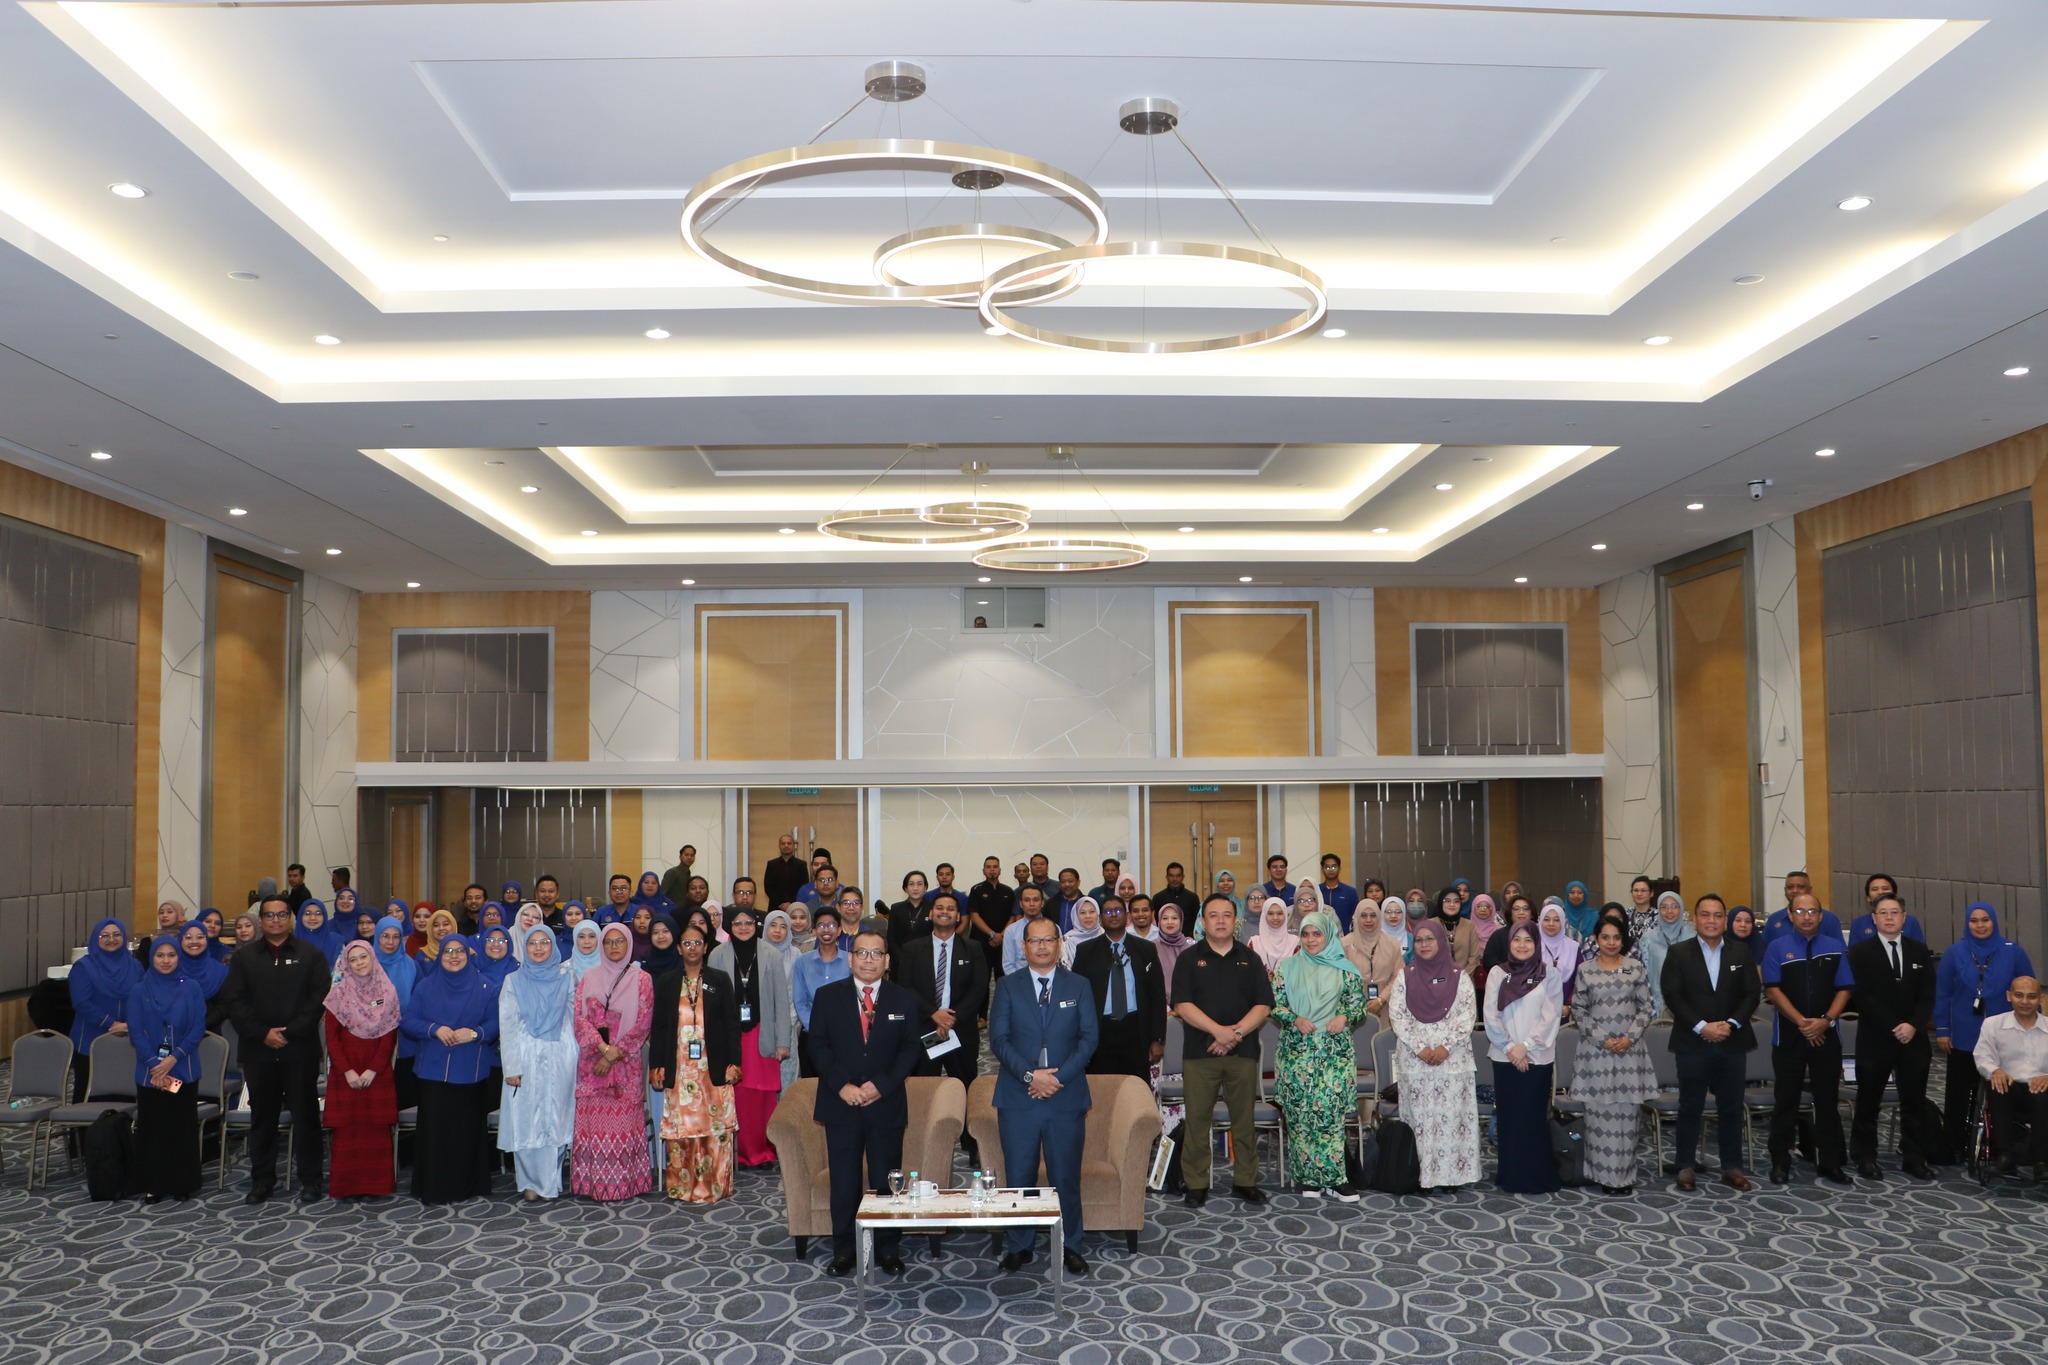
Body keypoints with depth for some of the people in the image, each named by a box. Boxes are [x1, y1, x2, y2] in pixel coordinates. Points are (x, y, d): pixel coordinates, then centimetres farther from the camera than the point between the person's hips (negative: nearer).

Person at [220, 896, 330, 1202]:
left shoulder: (311, 955, 4)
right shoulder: (244, 957, 10)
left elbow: (319, 998, -4)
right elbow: (233, 1001, 2)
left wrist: (289, 1032, -12)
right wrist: (262, 1033, -10)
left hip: (300, 1050, -2)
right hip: (258, 1051, 2)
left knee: (305, 1114, 2)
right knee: (262, 1116, 9)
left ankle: (310, 1179, 10)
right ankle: (261, 1180, 19)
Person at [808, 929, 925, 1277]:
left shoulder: (904, 1000, 5)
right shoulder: (827, 996, 4)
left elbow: (911, 1048, 1)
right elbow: (819, 1044, 0)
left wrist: (881, 1085, -12)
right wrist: (842, 1086, -12)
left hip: (886, 1103, 0)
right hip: (841, 1103, 0)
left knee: (886, 1180, 5)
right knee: (843, 1181, 5)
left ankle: (887, 1248, 17)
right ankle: (843, 1249, 17)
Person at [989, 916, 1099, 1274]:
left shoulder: (1079, 986, 6)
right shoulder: (1007, 987, 5)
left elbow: (1090, 1038, 0)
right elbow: (998, 1039, -3)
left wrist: (1058, 1077, -12)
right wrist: (1030, 1075, -15)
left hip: (1066, 1098, 0)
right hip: (1017, 1098, 0)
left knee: (1066, 1177, 5)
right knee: (1019, 1176, 4)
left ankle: (1070, 1246, 19)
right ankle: (1019, 1246, 18)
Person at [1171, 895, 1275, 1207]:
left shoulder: (1250, 959, 10)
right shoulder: (1189, 959, 5)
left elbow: (1263, 1005, 3)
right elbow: (1182, 1005, -5)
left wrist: (1236, 1032, -11)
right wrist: (1219, 1030, -15)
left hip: (1243, 1052, 1)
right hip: (1199, 1052, -1)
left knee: (1244, 1119, 5)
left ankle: (1246, 1181, 17)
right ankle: (1196, 1185, 9)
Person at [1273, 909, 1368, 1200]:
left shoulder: (1344, 969, 7)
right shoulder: (1287, 967, 7)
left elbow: (1359, 1005, 8)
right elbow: (1274, 1004, 5)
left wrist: (1345, 1017, -11)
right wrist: (1295, 1020, -12)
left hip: (1335, 1051, 0)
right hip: (1297, 1050, 1)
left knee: (1331, 1111, -7)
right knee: (1300, 1113, 0)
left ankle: (1332, 1177, 0)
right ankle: (1308, 1177, 9)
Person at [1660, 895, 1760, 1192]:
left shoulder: (1741, 951, 6)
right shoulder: (1678, 953, 0)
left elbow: (1752, 992, 3)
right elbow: (1672, 995, -5)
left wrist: (1732, 1024, -10)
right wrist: (1701, 1027, -14)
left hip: (1732, 1042, 2)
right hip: (1692, 1043, -2)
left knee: (1731, 1108, 8)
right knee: (1690, 1108, 4)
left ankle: (1732, 1168, 17)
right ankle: (1686, 1167, 13)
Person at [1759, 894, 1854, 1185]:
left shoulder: (1835, 948, 5)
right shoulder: (1777, 947, -1)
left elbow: (1843, 989, 2)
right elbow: (1773, 990, -6)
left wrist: (1826, 1021, -12)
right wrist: (1802, 1022, -14)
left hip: (1826, 1035, 2)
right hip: (1788, 1035, -2)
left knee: (1827, 1100, 7)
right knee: (1786, 1100, 4)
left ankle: (1830, 1162, 16)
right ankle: (1780, 1162, 11)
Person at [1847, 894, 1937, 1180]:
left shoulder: (1920, 951, 9)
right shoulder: (1860, 952, -2)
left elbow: (1927, 994, 4)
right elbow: (1863, 996, -8)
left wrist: (1913, 1025, -11)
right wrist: (1892, 1028, -14)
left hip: (1914, 1039, 3)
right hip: (1875, 1039, -3)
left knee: (1914, 1101, 6)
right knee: (1869, 1102, 3)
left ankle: (1915, 1159, 15)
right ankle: (1864, 1158, 11)